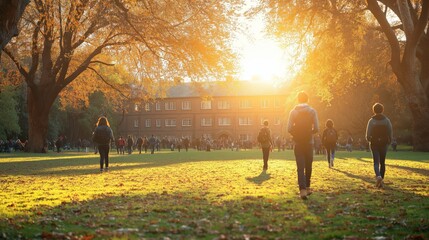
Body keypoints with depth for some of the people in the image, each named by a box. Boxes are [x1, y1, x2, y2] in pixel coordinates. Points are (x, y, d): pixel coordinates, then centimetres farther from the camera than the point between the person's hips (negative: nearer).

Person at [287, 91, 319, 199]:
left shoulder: (293, 112, -3)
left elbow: (289, 129, -8)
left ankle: (303, 189, -16)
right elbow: (316, 128, -10)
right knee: (308, 166, 16)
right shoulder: (312, 111, -4)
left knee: (300, 167, -3)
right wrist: (310, 132, 10)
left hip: (298, 143, 0)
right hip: (309, 142, 0)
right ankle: (307, 187, 25)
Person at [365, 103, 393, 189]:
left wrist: (369, 139, 13)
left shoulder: (371, 120, -6)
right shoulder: (386, 120, -1)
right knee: (382, 163, 13)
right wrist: (388, 142, 13)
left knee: (376, 162, -1)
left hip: (374, 144, -2)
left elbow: (368, 134, -8)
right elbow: (390, 134, -2)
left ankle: (378, 176, -27)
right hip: (384, 144, 2)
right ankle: (381, 180, 15)